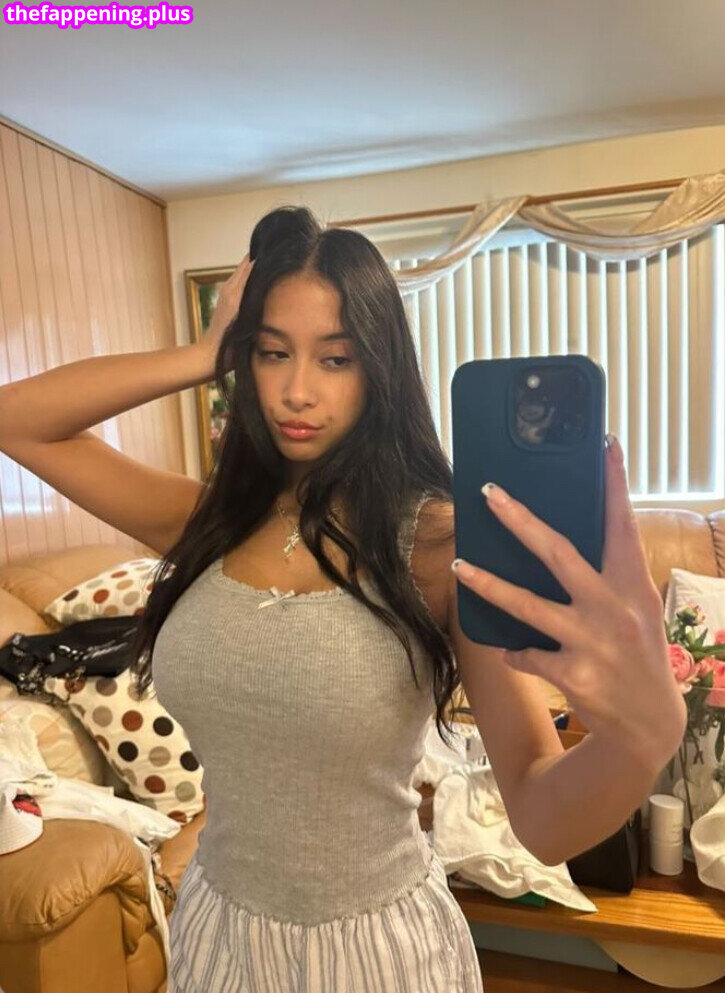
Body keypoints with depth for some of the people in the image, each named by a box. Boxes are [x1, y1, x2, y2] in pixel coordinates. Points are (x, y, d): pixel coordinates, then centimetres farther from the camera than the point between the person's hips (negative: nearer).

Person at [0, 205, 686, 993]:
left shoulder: (441, 542, -20)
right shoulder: (210, 521, -7)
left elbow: (541, 821, -23)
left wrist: (644, 731, -45)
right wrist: (204, 357, -13)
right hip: (218, 924, 4)